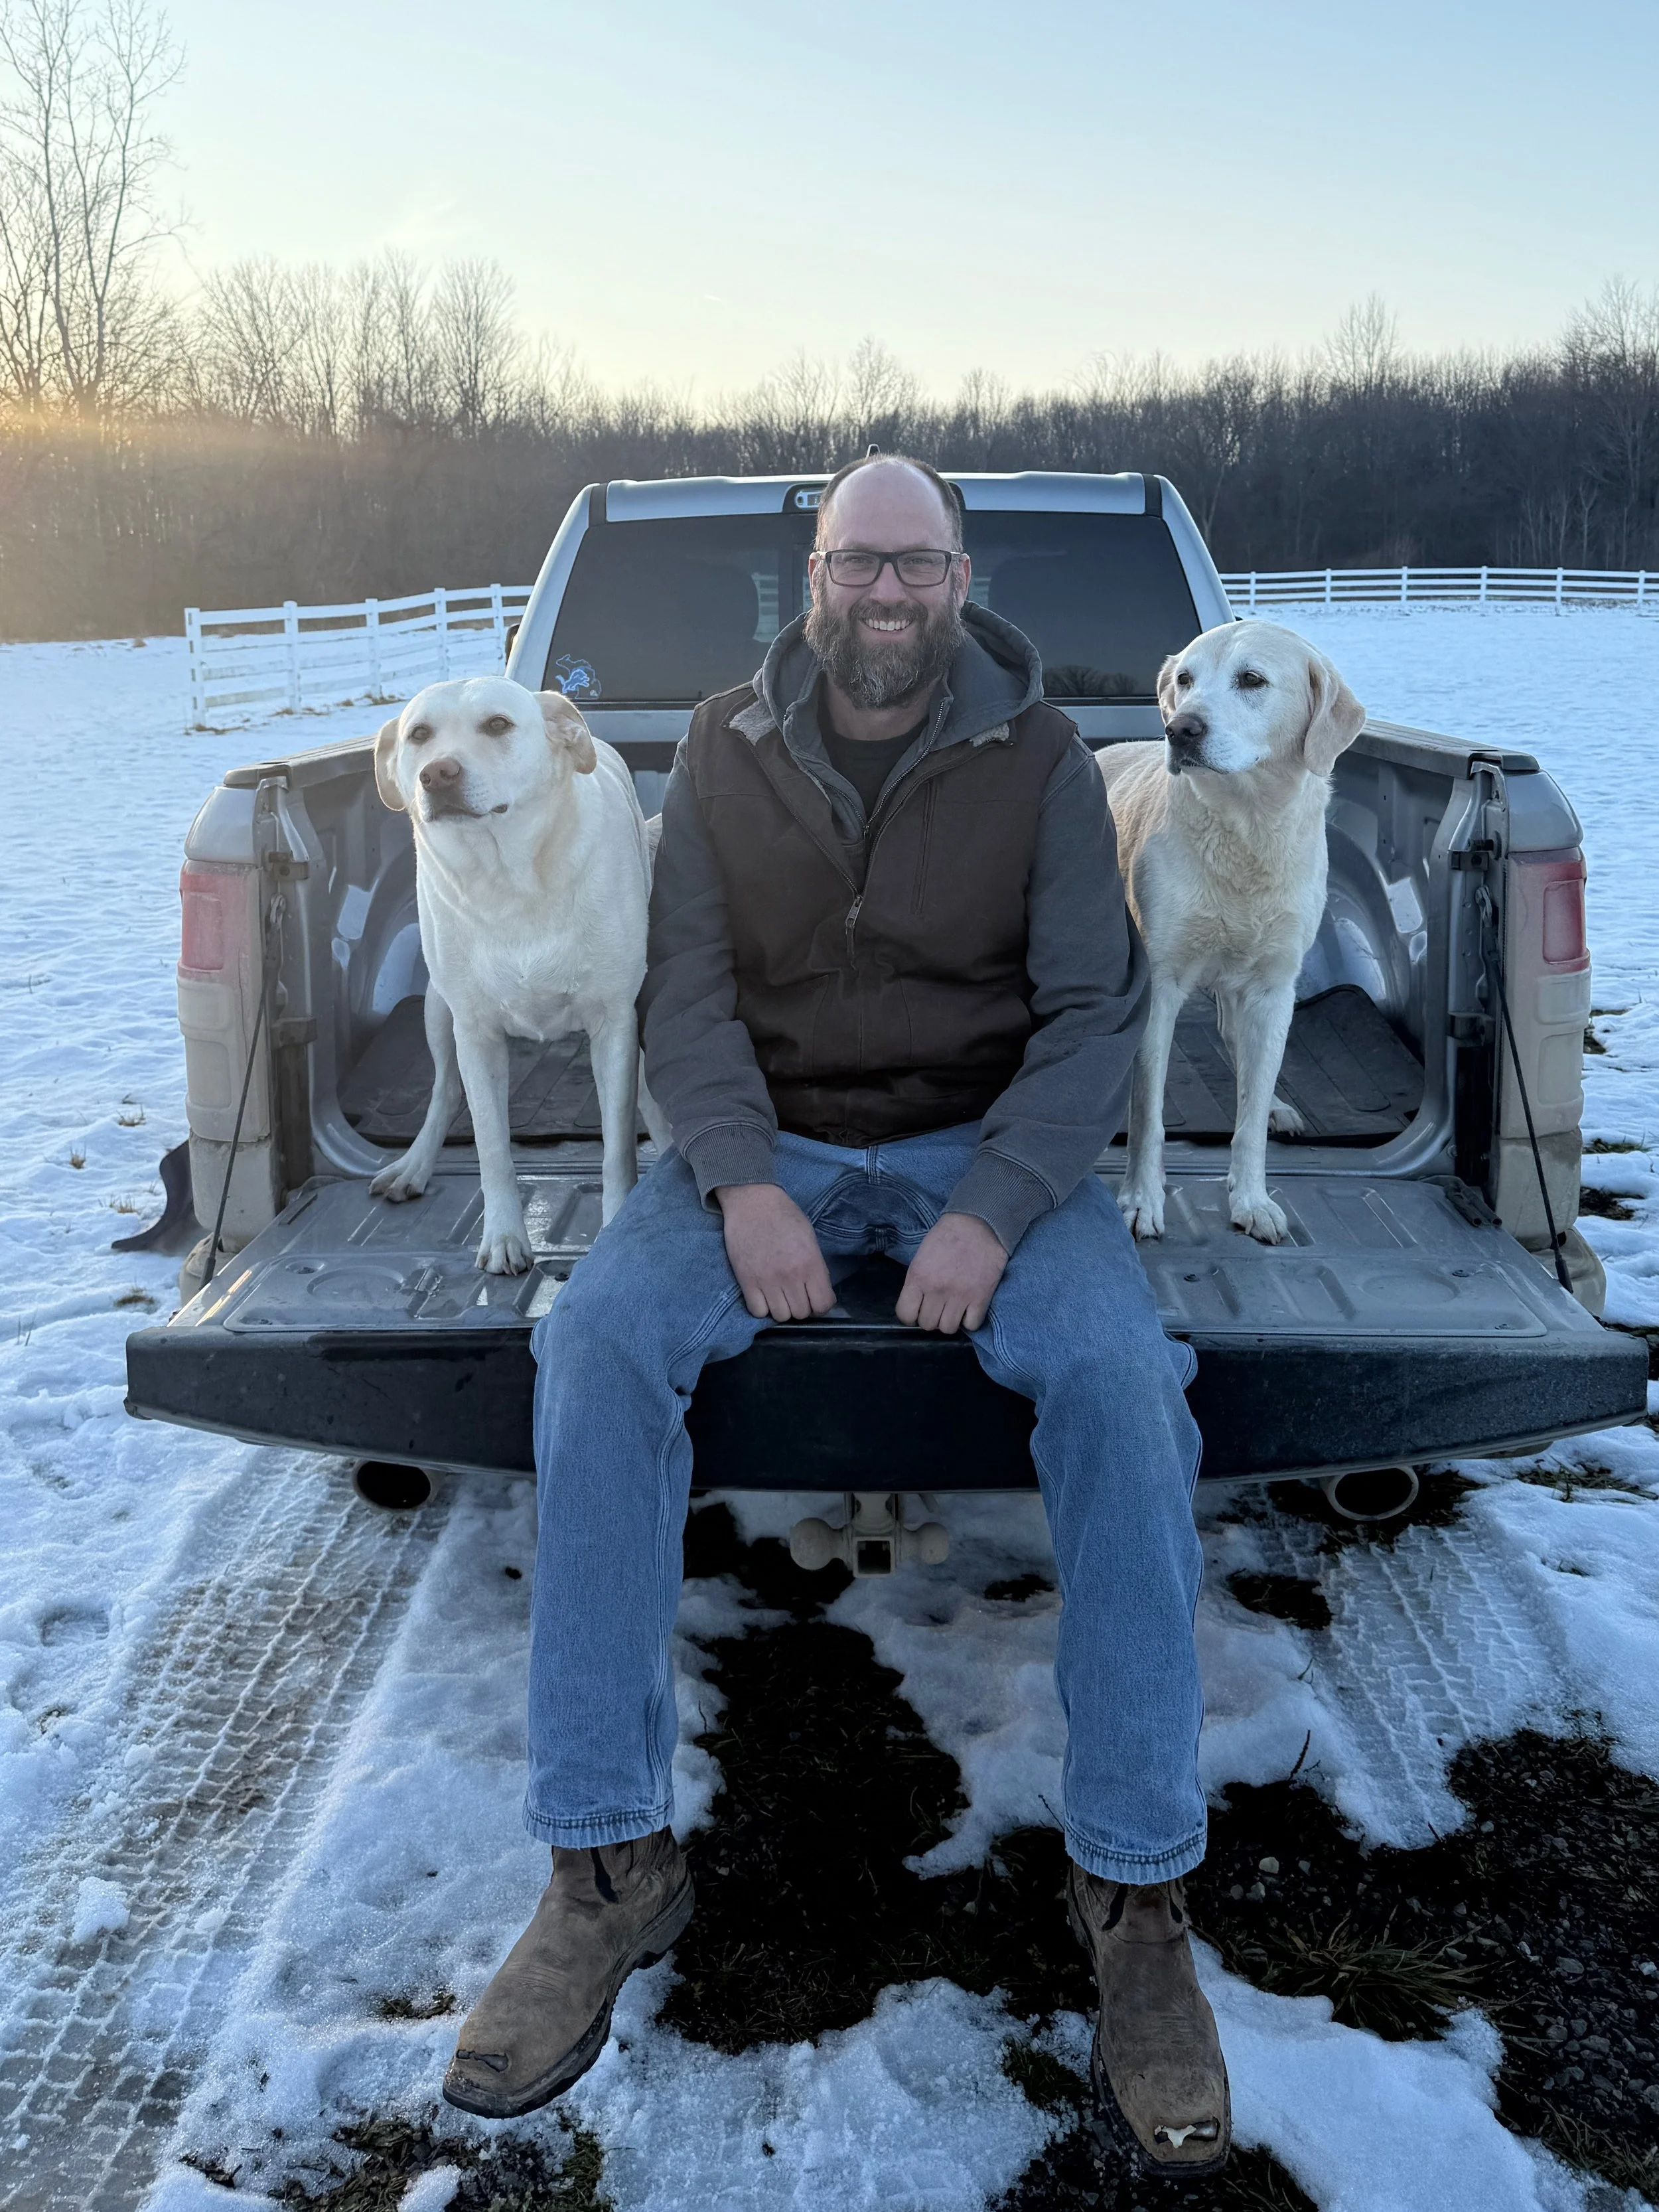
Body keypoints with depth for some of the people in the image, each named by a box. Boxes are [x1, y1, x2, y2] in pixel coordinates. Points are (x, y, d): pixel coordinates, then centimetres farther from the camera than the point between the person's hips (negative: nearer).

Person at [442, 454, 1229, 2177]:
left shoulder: (1038, 759, 0)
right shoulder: (727, 753, 5)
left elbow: (1091, 1010, -6)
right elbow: (687, 993, -1)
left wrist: (993, 1212, -21)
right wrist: (742, 1181, -19)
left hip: (985, 1147, -1)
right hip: (767, 1140, 1)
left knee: (1121, 1375, -31)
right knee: (596, 1342, -27)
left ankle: (1135, 1888, -17)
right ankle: (607, 1867, -17)